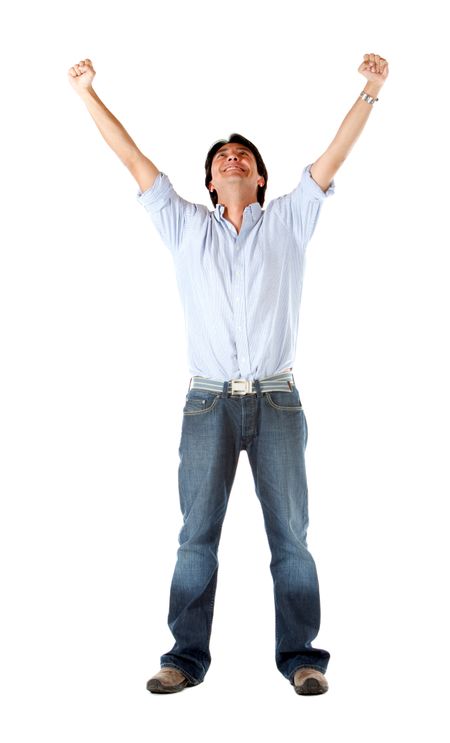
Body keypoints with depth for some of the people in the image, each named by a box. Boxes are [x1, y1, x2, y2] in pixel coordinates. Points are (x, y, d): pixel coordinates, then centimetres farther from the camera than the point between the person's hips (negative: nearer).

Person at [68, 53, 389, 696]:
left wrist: (370, 91, 1)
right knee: (196, 535, 0)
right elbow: (134, 160, 15)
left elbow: (334, 157, 8)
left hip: (277, 401, 0)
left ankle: (300, 656, 10)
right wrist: (88, 94, 13)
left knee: (290, 535, 1)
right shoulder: (185, 226, 16)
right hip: (208, 402, 1)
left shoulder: (289, 220, 14)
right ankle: (187, 657, 8)